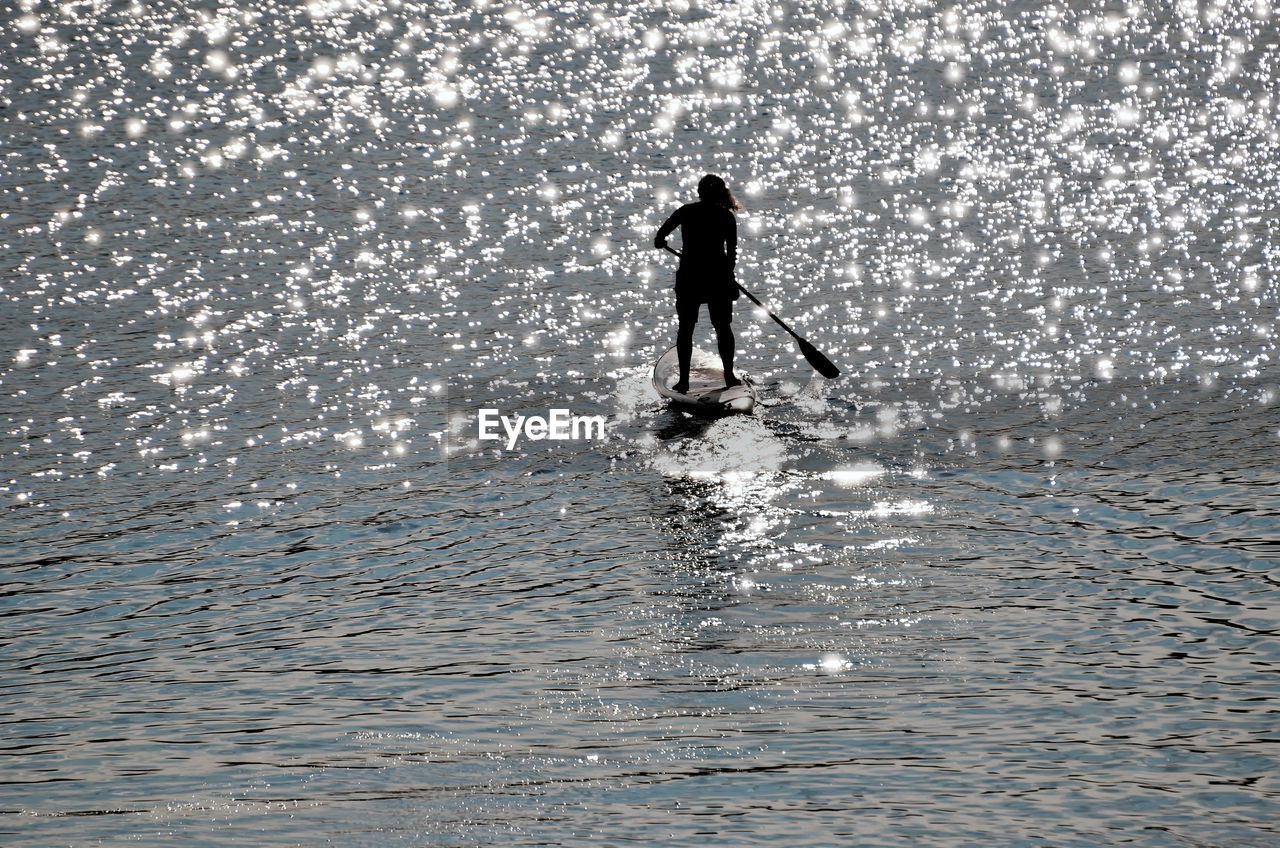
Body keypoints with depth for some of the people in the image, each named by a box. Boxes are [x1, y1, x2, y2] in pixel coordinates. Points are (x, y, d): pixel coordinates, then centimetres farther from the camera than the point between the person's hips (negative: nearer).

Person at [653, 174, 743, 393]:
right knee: (723, 327, 14)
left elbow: (660, 236, 1)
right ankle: (729, 375, 19)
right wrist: (728, 275, 8)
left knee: (685, 327, 9)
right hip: (718, 276, 0)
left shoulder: (685, 212, -2)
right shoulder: (726, 216, -3)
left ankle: (683, 380, 7)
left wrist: (660, 243, 23)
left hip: (689, 276, 0)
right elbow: (732, 252, -4)